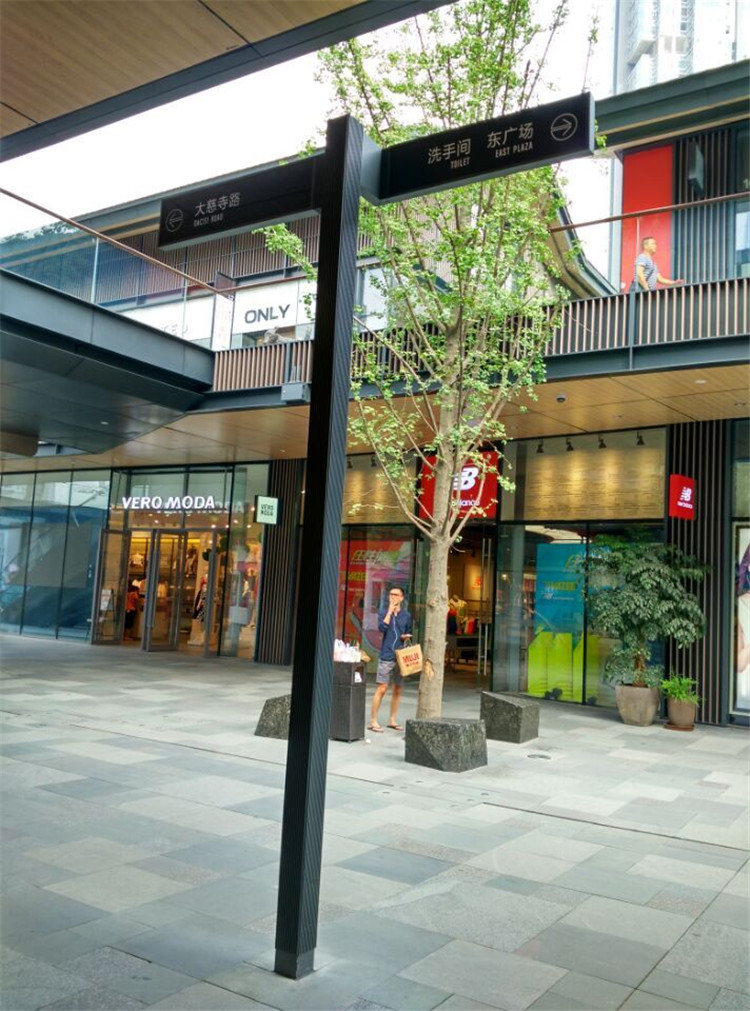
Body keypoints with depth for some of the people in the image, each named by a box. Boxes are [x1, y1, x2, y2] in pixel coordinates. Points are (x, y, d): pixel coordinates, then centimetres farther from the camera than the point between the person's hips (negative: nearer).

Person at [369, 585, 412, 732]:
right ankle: (373, 721, -2)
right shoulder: (383, 612, 2)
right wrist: (390, 611, -14)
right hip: (386, 657, -4)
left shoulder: (406, 615, 10)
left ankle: (393, 720, 20)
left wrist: (406, 637, -4)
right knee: (382, 688, -8)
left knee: (397, 690, 9)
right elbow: (382, 627, -17)